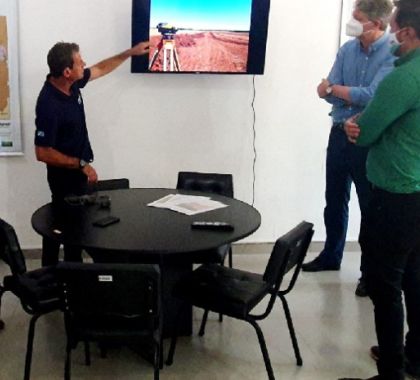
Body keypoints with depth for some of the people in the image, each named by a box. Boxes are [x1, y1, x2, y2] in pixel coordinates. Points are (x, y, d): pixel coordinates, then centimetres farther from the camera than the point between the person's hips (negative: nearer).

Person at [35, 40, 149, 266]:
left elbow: (101, 69, 14)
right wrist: (81, 164, -25)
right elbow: (42, 153, -28)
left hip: (78, 171, 9)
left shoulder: (72, 83, -6)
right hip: (65, 174, -9)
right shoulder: (49, 105, -31)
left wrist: (131, 52, 16)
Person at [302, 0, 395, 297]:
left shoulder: (394, 54, -14)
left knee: (371, 206, 5)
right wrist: (352, 96, -20)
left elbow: (372, 96, -22)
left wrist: (333, 88, -10)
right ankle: (331, 256, 35)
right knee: (334, 199, 17)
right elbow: (327, 93, -1)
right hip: (340, 132, 6)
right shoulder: (347, 49, 4)